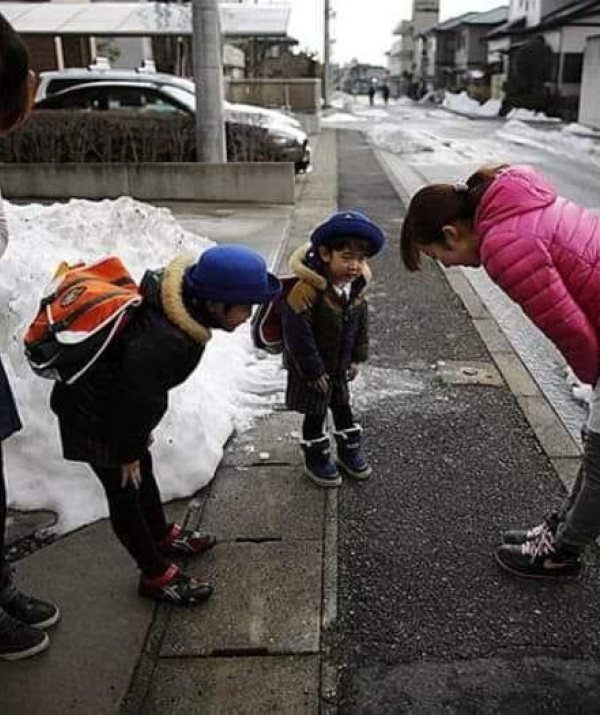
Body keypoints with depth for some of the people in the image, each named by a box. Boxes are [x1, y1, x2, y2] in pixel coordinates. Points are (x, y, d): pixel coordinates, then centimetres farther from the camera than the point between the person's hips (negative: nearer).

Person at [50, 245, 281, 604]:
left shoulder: (180, 299, -12)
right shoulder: (161, 342, -41)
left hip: (120, 403, 9)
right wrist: (127, 453, -10)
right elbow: (134, 398, -27)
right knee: (125, 492, 9)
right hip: (97, 416, -9)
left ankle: (164, 537, 49)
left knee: (144, 474, 26)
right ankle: (157, 575, 28)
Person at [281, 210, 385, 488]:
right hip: (311, 368, -6)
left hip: (340, 365, 6)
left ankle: (349, 449, 41)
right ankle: (315, 458, 28)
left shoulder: (357, 287, -8)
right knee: (315, 413, 9)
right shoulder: (308, 289, -32)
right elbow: (297, 334, -29)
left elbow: (361, 324, 7)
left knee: (342, 405, 22)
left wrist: (357, 358, 8)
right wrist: (313, 371, -22)